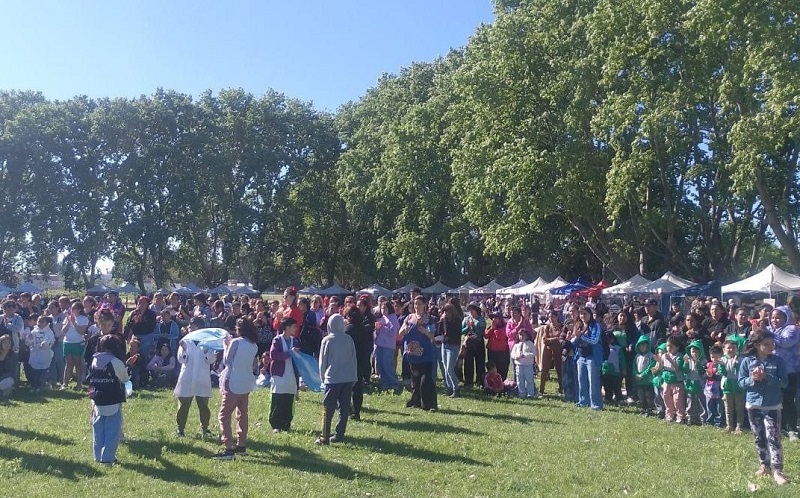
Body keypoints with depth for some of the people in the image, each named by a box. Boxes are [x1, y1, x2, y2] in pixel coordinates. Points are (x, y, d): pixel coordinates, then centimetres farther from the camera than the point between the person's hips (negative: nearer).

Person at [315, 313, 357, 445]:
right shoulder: (348, 339, 4)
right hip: (349, 378, 3)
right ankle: (340, 435, 11)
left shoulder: (327, 340, -4)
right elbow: (354, 359, 9)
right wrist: (354, 376, 18)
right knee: (344, 407, 9)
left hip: (333, 378, -3)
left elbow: (322, 360, 1)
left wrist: (322, 377, 14)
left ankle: (325, 437, -3)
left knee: (328, 408, 0)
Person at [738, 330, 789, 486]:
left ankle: (777, 471, -4)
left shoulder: (778, 360, -5)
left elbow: (784, 382, -9)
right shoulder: (747, 361, -3)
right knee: (759, 437, 14)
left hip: (772, 406, -2)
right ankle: (764, 465, 28)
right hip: (753, 405, 2)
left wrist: (766, 377, -21)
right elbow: (741, 382, -1)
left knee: (773, 438, -7)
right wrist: (753, 379, -20)